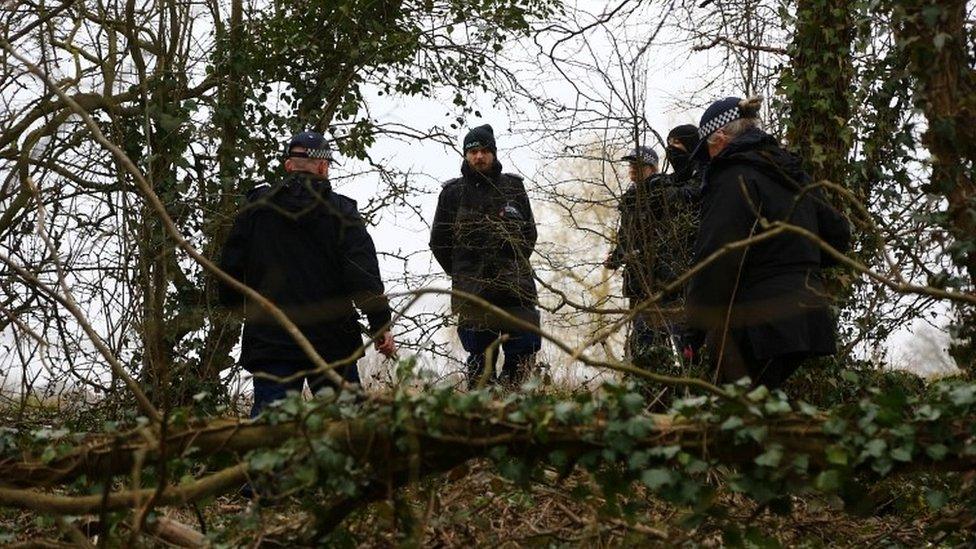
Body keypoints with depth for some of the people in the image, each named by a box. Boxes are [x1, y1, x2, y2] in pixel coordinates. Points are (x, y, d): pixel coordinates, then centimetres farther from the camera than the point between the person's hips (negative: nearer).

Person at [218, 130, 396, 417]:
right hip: (331, 340, -1)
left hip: (268, 337, 1)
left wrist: (232, 301, 28)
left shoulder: (255, 208, 5)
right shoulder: (340, 211, -1)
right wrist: (381, 324, -6)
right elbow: (364, 274, -8)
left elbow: (231, 265, 11)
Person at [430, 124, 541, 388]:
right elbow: (439, 242, 11)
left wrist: (515, 267, 12)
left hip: (516, 288, 2)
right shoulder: (453, 192, 4)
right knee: (481, 358, 1)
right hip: (472, 294, -1)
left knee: (524, 350, -2)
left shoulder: (513, 187, 9)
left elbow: (529, 233, 18)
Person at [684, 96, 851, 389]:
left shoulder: (733, 177, -10)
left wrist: (695, 331, -10)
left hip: (762, 323, -9)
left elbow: (717, 262, -16)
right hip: (807, 314, 9)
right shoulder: (794, 174, 17)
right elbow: (838, 234, 24)